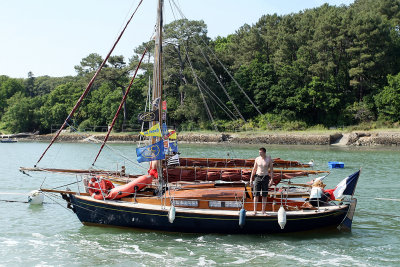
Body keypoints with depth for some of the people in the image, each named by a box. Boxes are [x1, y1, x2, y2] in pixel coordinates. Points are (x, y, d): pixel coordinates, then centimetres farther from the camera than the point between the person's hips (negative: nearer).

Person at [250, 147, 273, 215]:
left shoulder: (269, 159, -3)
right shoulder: (257, 159, 2)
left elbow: (271, 169, 0)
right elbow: (254, 169, 9)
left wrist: (271, 179, -7)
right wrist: (251, 179, 6)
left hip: (265, 177, -1)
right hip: (257, 177, 1)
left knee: (264, 195, 3)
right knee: (256, 195, -1)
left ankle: (263, 210, 11)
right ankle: (255, 211, 4)